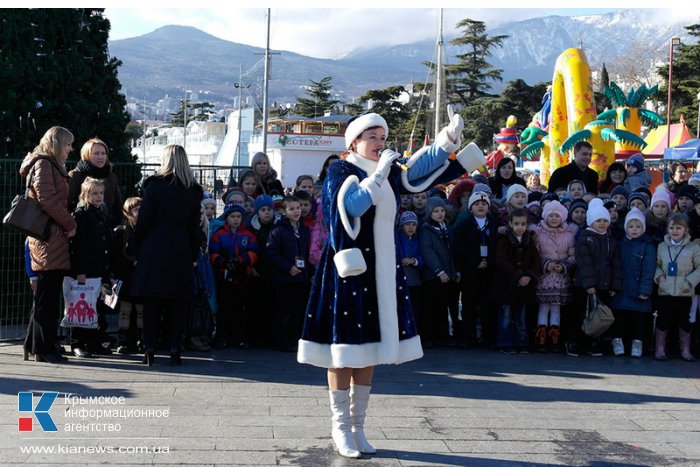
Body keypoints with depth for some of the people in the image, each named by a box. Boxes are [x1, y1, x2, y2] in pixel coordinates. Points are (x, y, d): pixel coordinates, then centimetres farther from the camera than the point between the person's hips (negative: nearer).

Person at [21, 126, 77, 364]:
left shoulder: (53, 166, 23)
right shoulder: (43, 164, -8)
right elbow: (48, 200, -18)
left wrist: (67, 224, 10)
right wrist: (70, 224, -11)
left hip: (53, 239, 10)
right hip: (49, 239, -10)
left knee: (47, 295, 13)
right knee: (48, 296, -6)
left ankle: (33, 345, 19)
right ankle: (43, 348, -1)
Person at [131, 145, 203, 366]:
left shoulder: (154, 185, -3)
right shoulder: (193, 190, 6)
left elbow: (143, 222, -3)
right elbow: (195, 226, 7)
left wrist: (137, 249, 6)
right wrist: (194, 255, 12)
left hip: (154, 248, -2)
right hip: (181, 251, 2)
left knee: (152, 302, 3)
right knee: (178, 302, 5)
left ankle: (150, 350, 3)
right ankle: (175, 350, 4)